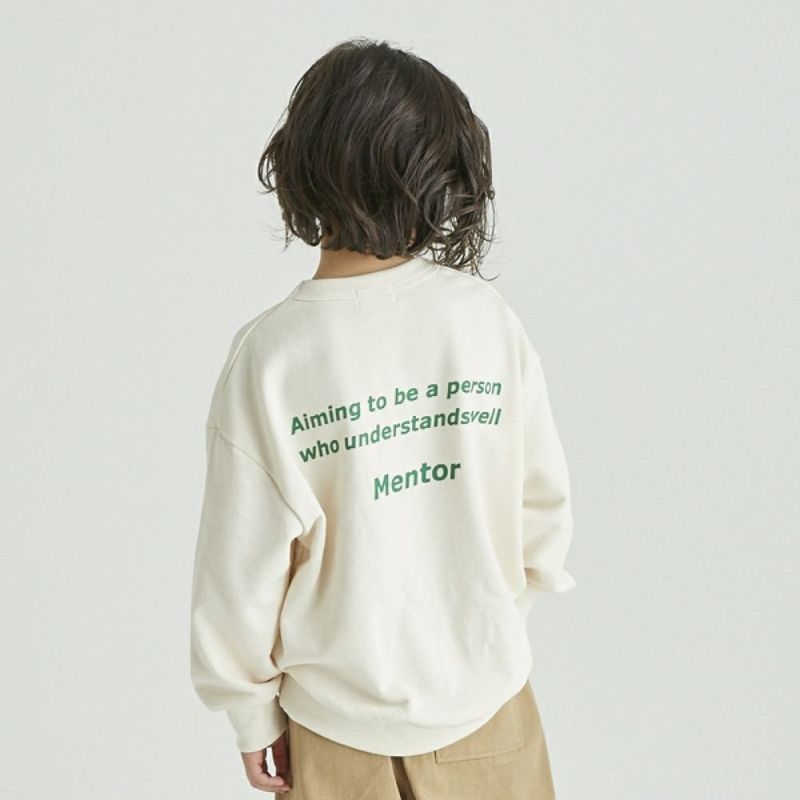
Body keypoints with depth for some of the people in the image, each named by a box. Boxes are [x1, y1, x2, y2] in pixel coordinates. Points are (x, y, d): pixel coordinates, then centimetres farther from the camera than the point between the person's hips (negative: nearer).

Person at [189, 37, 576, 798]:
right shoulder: (487, 318, -14)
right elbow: (543, 495, -3)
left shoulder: (270, 354, -20)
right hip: (486, 691, 2)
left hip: (339, 717, -1)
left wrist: (252, 709, 1)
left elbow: (243, 563, -14)